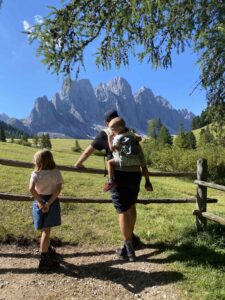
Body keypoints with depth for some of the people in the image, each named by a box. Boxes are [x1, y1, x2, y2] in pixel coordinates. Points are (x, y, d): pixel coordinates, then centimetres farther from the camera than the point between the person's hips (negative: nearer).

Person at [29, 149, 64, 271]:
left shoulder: (35, 174, -6)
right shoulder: (56, 172, -4)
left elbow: (31, 189, -21)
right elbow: (58, 189, -14)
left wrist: (40, 202, -13)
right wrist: (49, 203, -14)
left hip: (40, 202, 1)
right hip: (51, 201, -1)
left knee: (44, 230, 17)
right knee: (46, 230, 7)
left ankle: (48, 251, 40)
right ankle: (44, 259, 13)